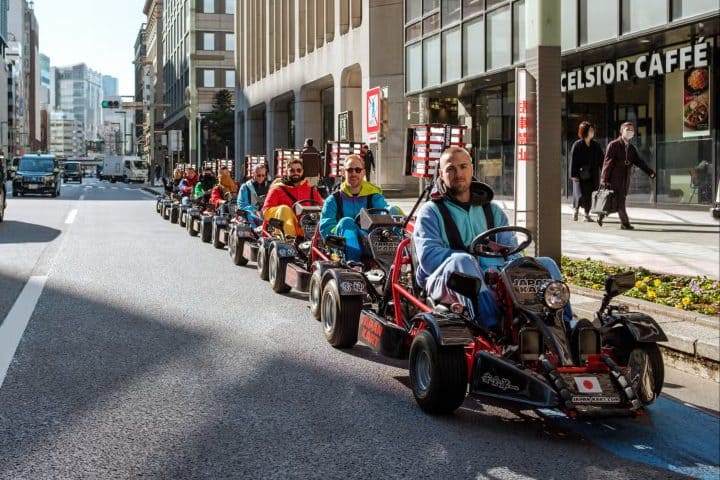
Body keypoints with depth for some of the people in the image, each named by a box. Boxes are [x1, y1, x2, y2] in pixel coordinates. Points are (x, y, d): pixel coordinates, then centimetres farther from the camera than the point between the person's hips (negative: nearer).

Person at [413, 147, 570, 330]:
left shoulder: (493, 211, 26)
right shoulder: (431, 212, 13)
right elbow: (428, 256, -5)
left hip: (494, 280, 4)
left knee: (545, 264, -14)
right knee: (462, 261, -38)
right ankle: (493, 326, -56)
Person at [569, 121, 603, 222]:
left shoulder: (596, 146, 8)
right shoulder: (577, 145, -5)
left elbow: (601, 160, 11)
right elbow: (573, 160, -6)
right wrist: (573, 175, -10)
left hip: (591, 175, 4)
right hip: (580, 175, -4)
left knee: (589, 195, 5)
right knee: (580, 194, -10)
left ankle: (587, 214, 16)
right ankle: (576, 210, 16)